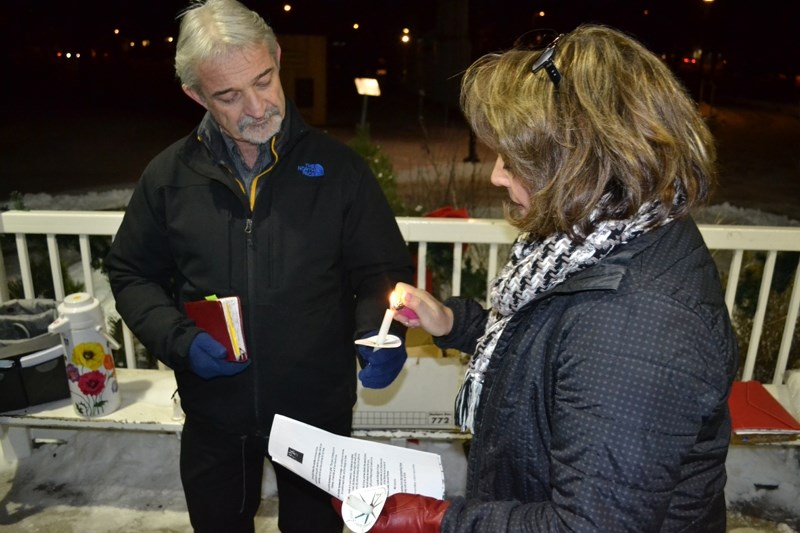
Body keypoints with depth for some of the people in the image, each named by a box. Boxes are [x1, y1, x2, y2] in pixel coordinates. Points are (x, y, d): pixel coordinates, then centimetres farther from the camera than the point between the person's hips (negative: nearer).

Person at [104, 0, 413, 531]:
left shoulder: (336, 165, -10)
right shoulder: (170, 175, -5)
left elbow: (383, 268, -4)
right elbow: (132, 274, 4)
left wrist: (379, 333, -23)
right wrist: (179, 339, -12)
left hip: (319, 405, -1)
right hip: (215, 409, 2)